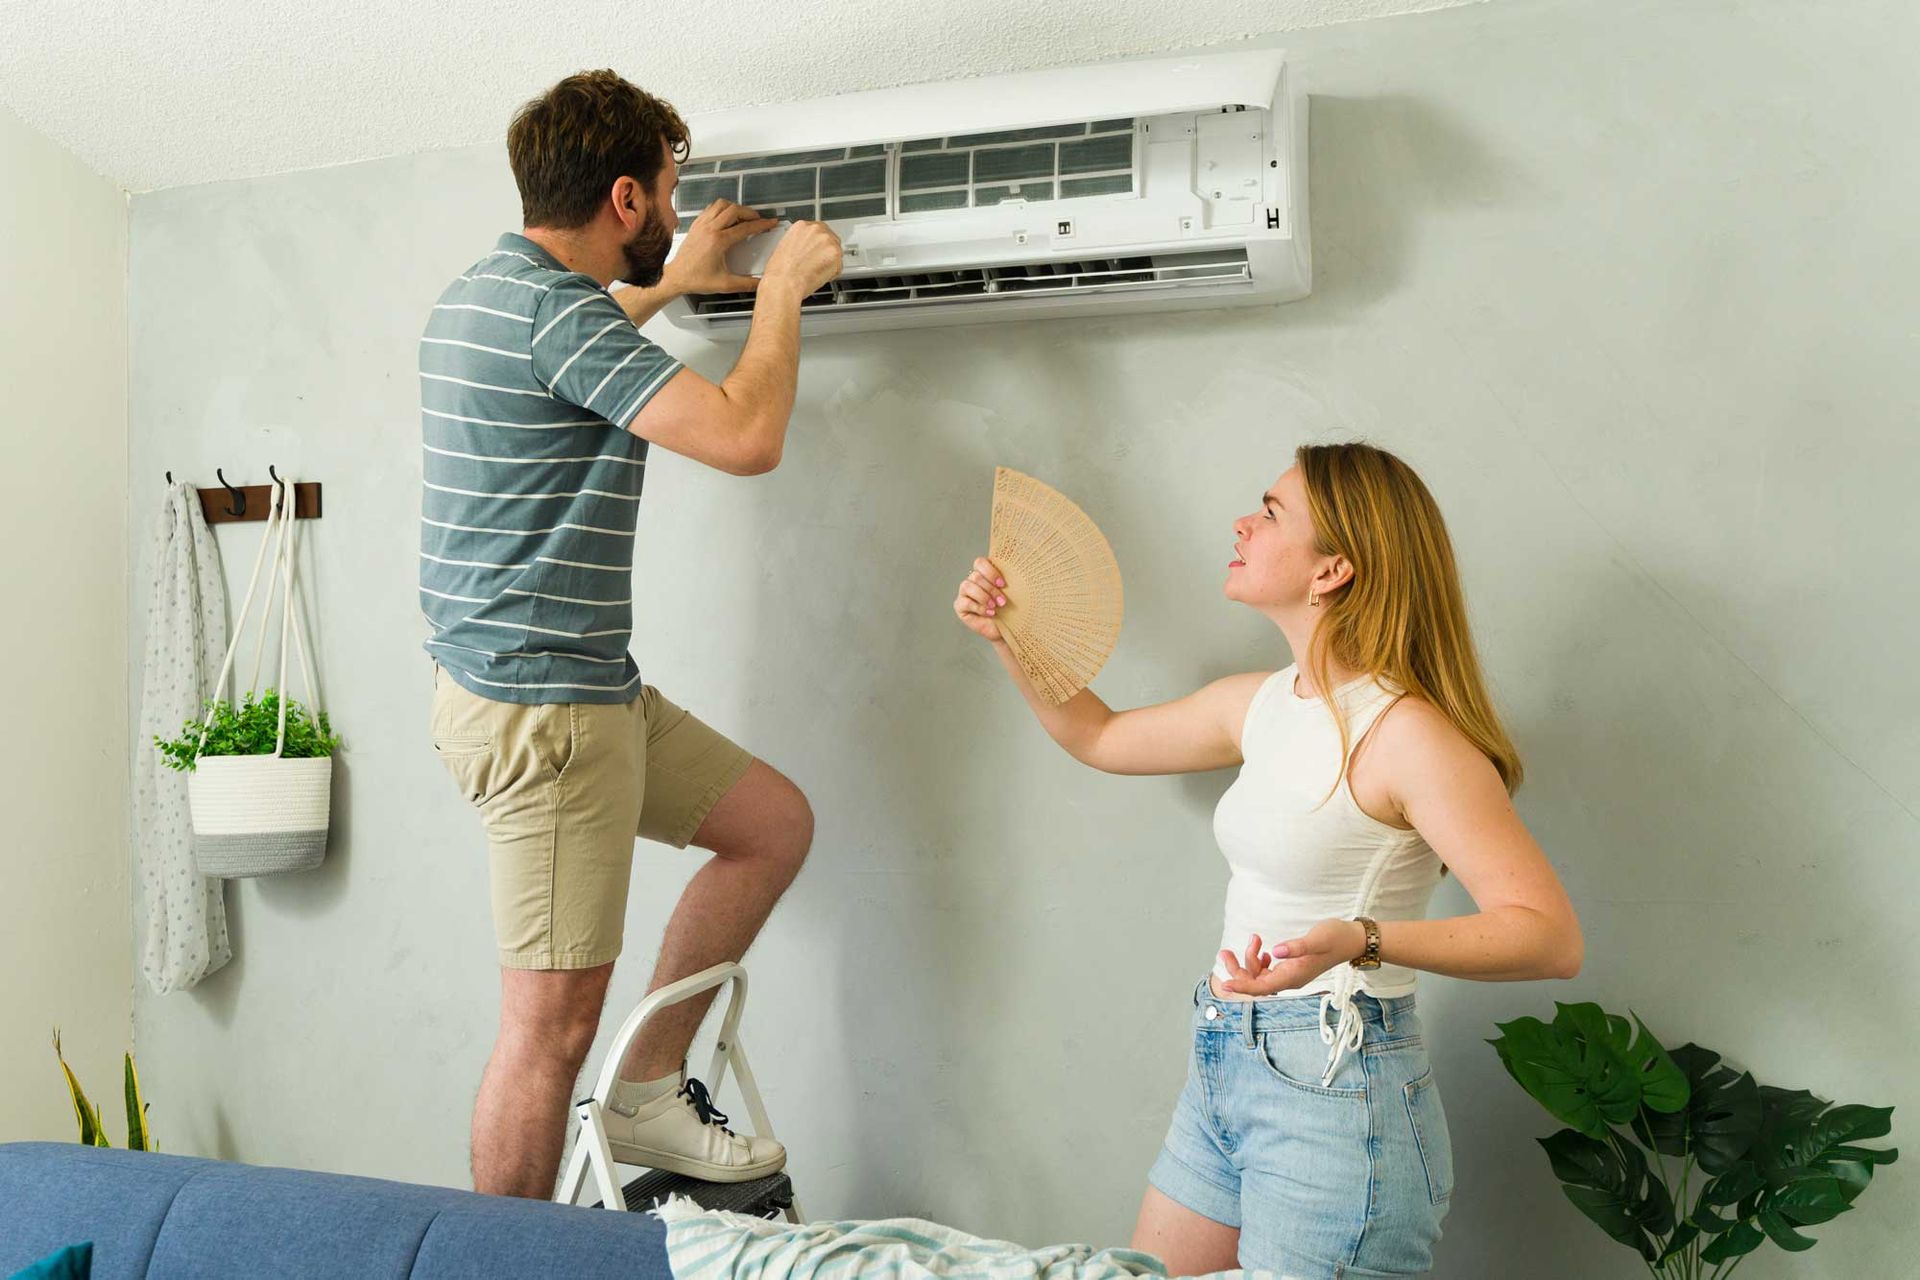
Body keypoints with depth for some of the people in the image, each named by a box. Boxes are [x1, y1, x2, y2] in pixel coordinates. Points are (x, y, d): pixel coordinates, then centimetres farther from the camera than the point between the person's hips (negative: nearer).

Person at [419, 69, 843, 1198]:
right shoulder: (555, 310, -18)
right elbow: (745, 437, -24)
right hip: (540, 708, -11)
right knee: (553, 1023, -3)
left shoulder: (487, 291, 14)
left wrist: (670, 286, 35)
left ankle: (649, 1090, 22)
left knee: (774, 822, 16)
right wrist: (785, 288, -8)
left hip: (586, 689, 11)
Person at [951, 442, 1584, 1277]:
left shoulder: (1407, 733, -19)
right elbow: (1100, 737, 24)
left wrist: (1360, 942, -37)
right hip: (1223, 1080, 8)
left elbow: (1551, 938, -25)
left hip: (1334, 1097, -8)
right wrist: (1007, 637, 14)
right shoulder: (1262, 704, 6)